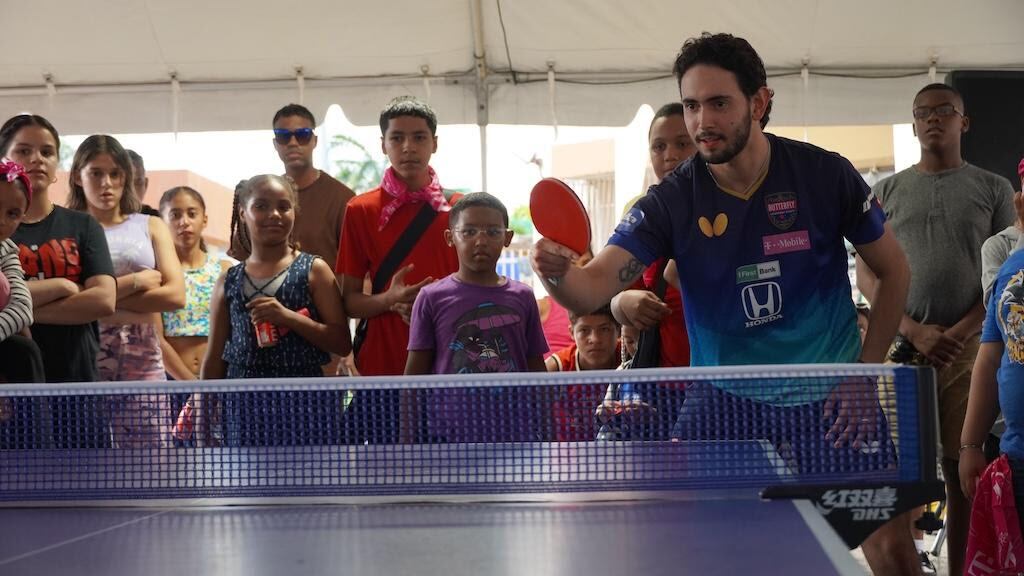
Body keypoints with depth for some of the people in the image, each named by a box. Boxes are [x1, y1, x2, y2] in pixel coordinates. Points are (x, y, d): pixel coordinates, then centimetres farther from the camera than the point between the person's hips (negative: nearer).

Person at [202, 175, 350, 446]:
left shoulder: (313, 270, 4)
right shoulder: (229, 281, 12)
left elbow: (341, 342, -2)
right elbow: (214, 360, 13)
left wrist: (289, 317, -14)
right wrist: (204, 419, 9)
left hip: (305, 402, -2)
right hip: (244, 403, 2)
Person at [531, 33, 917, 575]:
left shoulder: (825, 174, -10)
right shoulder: (669, 201, -11)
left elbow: (893, 270, 3)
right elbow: (593, 287, -21)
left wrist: (866, 373, -3)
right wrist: (558, 271, -44)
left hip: (829, 399, 0)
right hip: (722, 398, 1)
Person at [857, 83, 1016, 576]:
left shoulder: (993, 190, 9)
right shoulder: (888, 193, 11)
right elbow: (868, 276, 7)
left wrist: (958, 333, -9)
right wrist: (915, 331, -7)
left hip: (970, 349, 0)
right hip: (901, 347, 1)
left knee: (964, 471, 0)